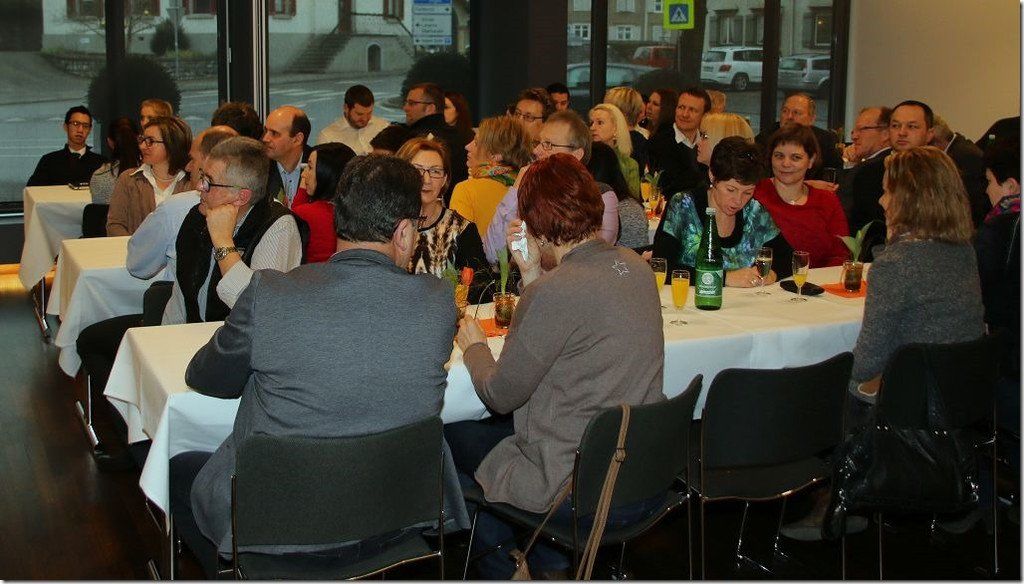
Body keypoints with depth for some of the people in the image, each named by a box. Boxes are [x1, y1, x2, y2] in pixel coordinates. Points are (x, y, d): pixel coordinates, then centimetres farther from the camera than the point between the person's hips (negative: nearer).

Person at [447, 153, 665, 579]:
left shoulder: (557, 290, -24)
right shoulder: (635, 268, 0)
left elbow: (500, 395, -13)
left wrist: (474, 345, 5)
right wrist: (531, 273, 7)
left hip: (582, 494, -8)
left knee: (453, 436, 15)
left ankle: (497, 567, 34)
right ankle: (550, 562, 33)